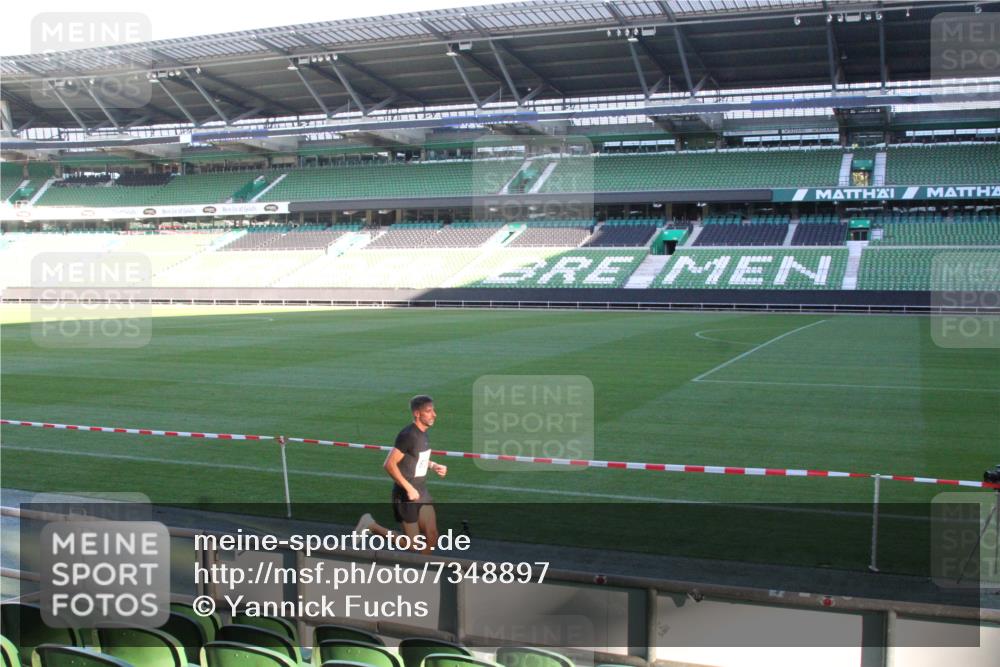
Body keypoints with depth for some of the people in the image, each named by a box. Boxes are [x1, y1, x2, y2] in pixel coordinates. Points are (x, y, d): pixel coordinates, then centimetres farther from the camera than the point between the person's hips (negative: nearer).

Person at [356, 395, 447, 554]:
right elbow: (389, 464, -24)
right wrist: (409, 488, -23)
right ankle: (371, 526, 11)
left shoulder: (422, 433, 6)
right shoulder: (408, 435, -21)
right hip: (406, 495, -8)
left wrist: (433, 466, 4)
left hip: (421, 493, 8)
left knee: (432, 539, 4)